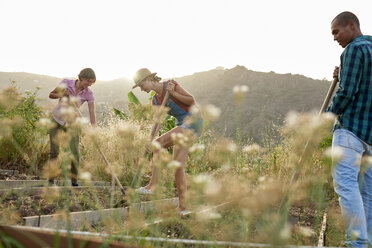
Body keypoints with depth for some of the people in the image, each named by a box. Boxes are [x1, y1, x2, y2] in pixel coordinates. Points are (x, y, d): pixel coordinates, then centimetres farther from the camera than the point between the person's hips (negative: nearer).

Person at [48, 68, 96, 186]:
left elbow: (92, 113, -22)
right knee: (54, 151, -3)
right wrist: (62, 94, -23)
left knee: (75, 152, -8)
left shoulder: (89, 94, -14)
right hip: (56, 119, 0)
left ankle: (74, 179, 7)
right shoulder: (66, 83, -15)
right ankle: (51, 178, 11)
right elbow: (51, 95, -2)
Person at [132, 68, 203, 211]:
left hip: (193, 121, -8)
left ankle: (152, 185, -23)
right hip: (183, 125, 8)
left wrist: (173, 93, -17)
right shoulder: (155, 100, 11)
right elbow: (156, 123, 9)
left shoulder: (170, 85, -9)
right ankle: (182, 206, 7)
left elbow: (192, 100, -8)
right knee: (178, 165, 2)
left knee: (159, 143, -23)